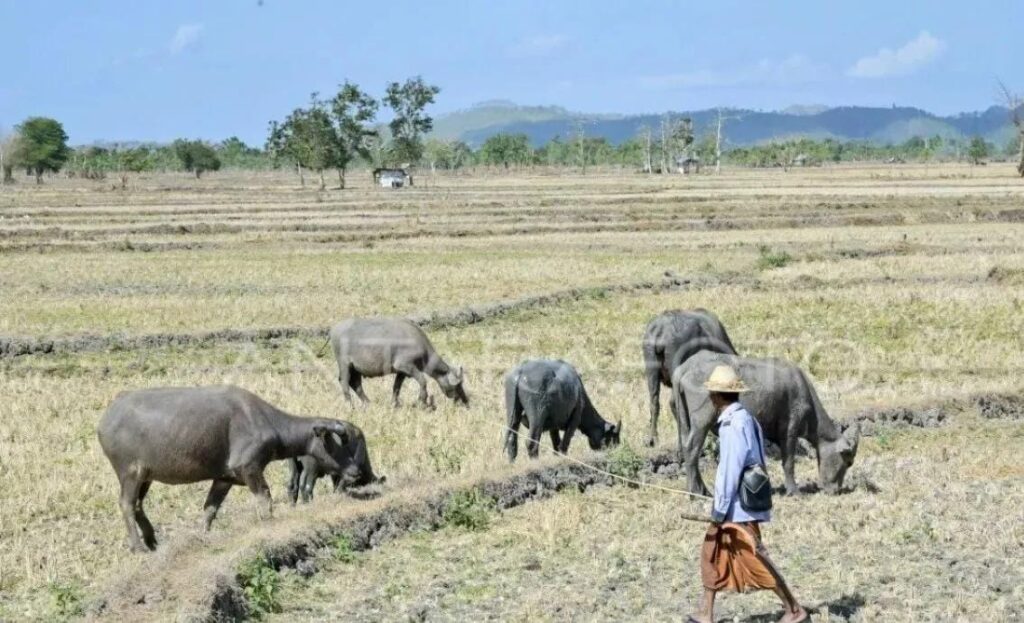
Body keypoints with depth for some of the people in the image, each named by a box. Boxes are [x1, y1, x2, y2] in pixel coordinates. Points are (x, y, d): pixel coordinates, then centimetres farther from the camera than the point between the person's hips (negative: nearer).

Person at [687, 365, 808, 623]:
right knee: (711, 553, 13)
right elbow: (757, 462, 16)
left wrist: (719, 511, -16)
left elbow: (729, 471, -21)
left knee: (754, 557, -7)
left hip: (738, 506, -10)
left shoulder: (733, 424, -19)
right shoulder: (745, 418, 11)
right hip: (741, 502, 10)